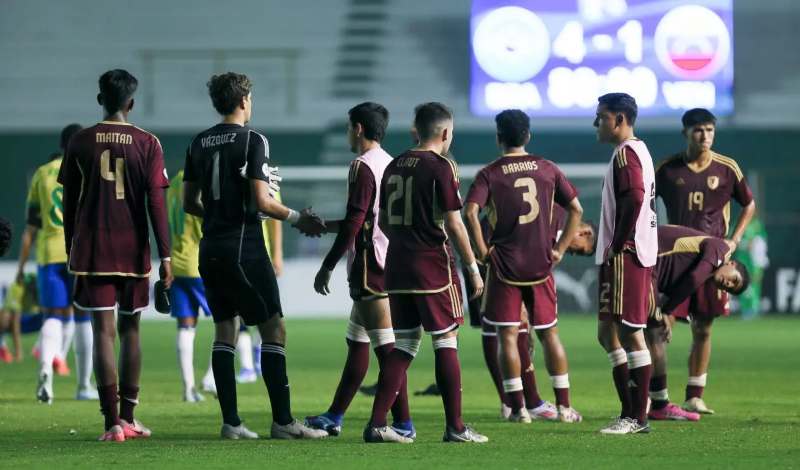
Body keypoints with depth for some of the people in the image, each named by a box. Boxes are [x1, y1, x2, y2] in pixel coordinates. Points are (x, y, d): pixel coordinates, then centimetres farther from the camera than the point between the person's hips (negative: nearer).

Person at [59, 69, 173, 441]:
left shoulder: (80, 143, 1)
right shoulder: (148, 144, -2)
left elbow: (69, 203, 6)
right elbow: (156, 204, -5)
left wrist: (70, 250, 15)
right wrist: (165, 256, -3)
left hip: (91, 253, 0)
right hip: (134, 253, 0)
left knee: (104, 332, -3)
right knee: (130, 330, 14)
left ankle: (113, 422, -11)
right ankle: (128, 418, 18)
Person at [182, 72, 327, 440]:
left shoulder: (199, 143, 10)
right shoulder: (252, 141, -9)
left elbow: (189, 203, 14)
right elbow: (261, 202, -15)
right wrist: (298, 219, 0)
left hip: (210, 249, 7)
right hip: (244, 248, -7)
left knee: (224, 332, 9)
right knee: (273, 329, -3)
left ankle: (230, 421, 5)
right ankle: (282, 420, -7)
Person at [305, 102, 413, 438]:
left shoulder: (363, 167, -12)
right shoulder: (389, 164, 16)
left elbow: (353, 224, -18)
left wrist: (327, 266, -14)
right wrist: (323, 226, 32)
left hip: (370, 268, -10)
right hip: (388, 265, 10)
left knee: (385, 347, -9)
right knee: (356, 342, 16)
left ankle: (402, 423, -11)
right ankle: (335, 417, 23)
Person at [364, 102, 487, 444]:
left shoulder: (394, 167, 12)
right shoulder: (440, 166, -9)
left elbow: (384, 222, 18)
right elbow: (454, 224, -11)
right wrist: (473, 269, -4)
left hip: (397, 267, 6)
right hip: (433, 267, -6)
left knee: (403, 346, 9)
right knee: (446, 344, 0)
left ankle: (376, 424, 2)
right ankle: (455, 427, 1)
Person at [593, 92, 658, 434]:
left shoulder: (625, 154, -13)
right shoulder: (637, 151, 19)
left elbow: (634, 199, -26)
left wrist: (617, 245, -19)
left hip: (624, 256, -11)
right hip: (636, 254, 11)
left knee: (629, 333, -7)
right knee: (609, 333, 13)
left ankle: (636, 416, -5)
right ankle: (631, 413, 15)